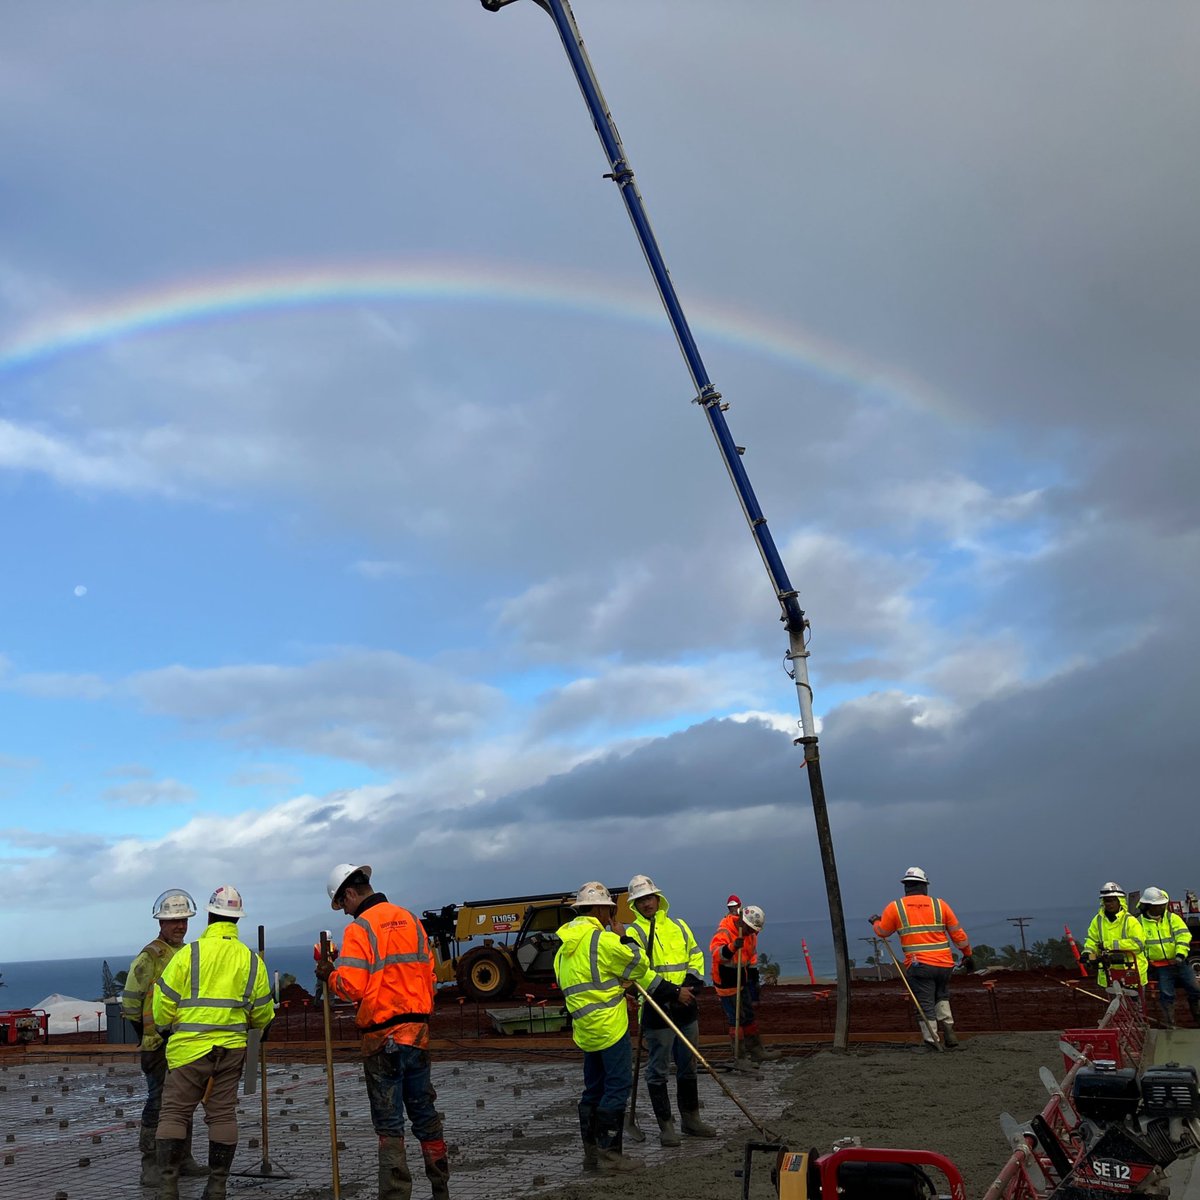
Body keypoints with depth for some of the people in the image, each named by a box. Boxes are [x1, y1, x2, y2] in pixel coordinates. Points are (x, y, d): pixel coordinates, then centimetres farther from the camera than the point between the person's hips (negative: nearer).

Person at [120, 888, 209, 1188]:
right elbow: (130, 1002, -12)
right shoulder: (149, 957, -11)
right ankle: (151, 1167, 4)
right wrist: (146, 1037, -11)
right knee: (158, 1104, -5)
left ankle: (182, 1160, 24)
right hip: (159, 1045, -8)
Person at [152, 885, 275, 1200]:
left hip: (189, 1047, -3)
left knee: (175, 1113, 5)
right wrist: (257, 1027, 31)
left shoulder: (189, 954, -9)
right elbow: (262, 1011, 9)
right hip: (231, 1048, 3)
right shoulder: (251, 960, 2)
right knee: (223, 1114, 10)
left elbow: (164, 1000, -5)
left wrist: (164, 1028, 15)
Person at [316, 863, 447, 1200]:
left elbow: (350, 986, -17)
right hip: (418, 1031, 6)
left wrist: (329, 975, 1)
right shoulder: (409, 919, 8)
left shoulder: (359, 928, -11)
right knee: (425, 1114, 15)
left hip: (382, 1036, -6)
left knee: (389, 1124, 3)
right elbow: (429, 972, 11)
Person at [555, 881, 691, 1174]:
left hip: (585, 1027, 9)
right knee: (618, 1087, -2)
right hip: (609, 1026, -9)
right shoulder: (602, 939, -15)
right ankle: (608, 1152, 0)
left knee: (594, 1089, 14)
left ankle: (591, 1152, 19)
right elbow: (638, 963, -7)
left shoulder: (565, 946, 13)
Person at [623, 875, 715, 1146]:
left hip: (686, 1009, 6)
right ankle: (666, 1126, 14)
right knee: (658, 1071, 3)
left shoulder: (679, 927, 10)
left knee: (688, 1068, 16)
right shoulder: (634, 932, -7)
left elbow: (696, 956, 15)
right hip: (657, 1011, -5)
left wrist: (693, 981, -6)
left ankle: (691, 1120, 29)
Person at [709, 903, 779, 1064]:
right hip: (727, 983, -8)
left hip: (743, 981, 8)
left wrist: (754, 980, 15)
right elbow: (715, 952, -43)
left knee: (749, 1017, 17)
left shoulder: (751, 934, 2)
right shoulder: (724, 932, -25)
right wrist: (733, 947, -59)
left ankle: (757, 1052, 28)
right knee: (736, 1020, -4)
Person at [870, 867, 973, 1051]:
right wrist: (967, 954, 21)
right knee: (941, 996, 25)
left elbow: (882, 932, 13)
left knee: (925, 1004, 5)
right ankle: (948, 1030, 10)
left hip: (919, 965, -3)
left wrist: (875, 922, 35)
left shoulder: (895, 907, 1)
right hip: (944, 964, 3)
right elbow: (958, 933, 9)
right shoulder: (940, 904, 6)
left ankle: (930, 1040, 5)